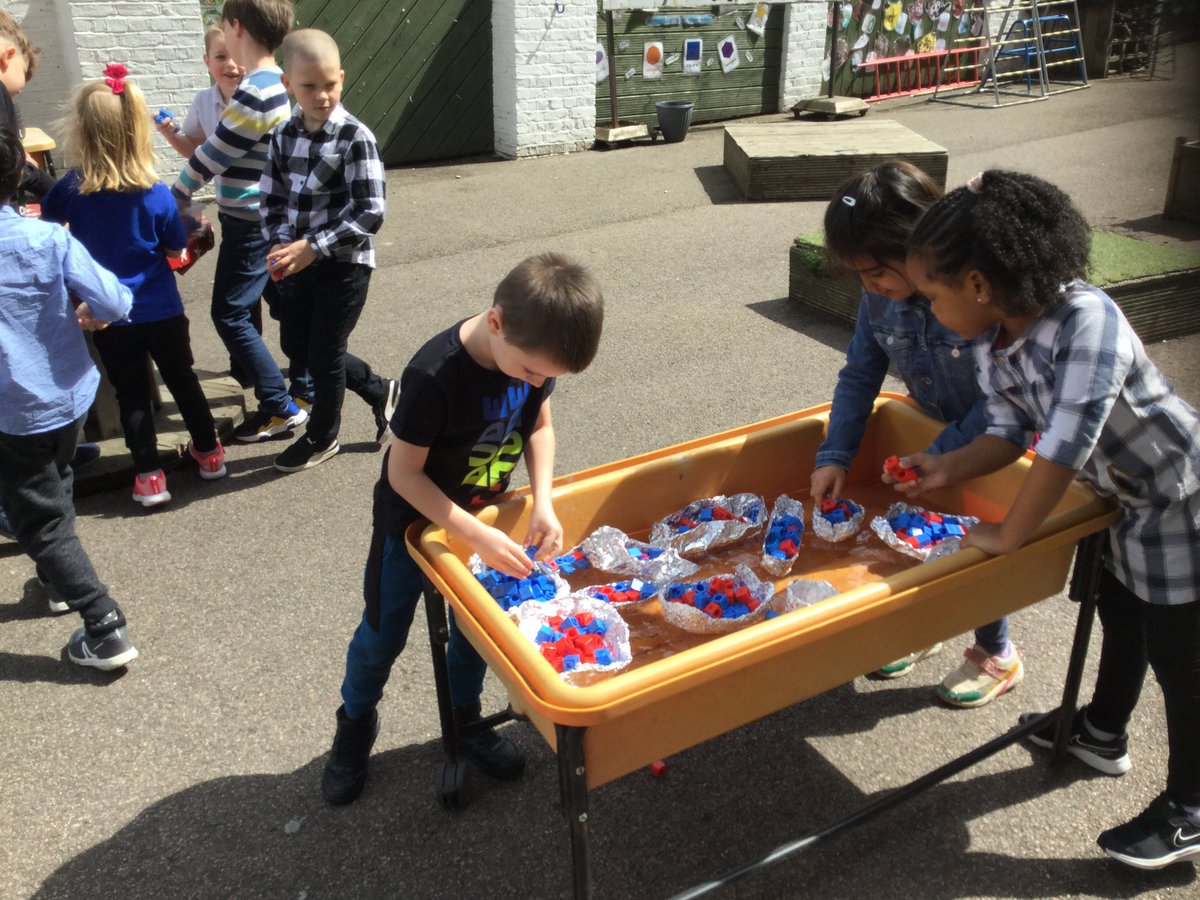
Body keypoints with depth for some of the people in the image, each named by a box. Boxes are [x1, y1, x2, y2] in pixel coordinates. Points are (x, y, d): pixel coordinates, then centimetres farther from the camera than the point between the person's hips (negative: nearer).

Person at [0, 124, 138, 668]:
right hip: (69, 395, 4)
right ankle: (60, 581, 47)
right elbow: (115, 302, -14)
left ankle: (105, 629, 0)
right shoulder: (50, 238, -11)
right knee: (56, 491, 28)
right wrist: (89, 314, 6)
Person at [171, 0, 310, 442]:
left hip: (248, 223, -9)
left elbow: (210, 158, -15)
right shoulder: (277, 84, 6)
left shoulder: (252, 94, -22)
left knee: (230, 314, -1)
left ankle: (281, 408, 3)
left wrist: (168, 204, -4)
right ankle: (305, 390, 27)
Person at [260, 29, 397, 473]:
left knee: (325, 353, 6)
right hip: (298, 263, 7)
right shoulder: (284, 135, 2)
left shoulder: (355, 138, -16)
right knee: (295, 346, 16)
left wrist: (313, 247, -24)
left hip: (344, 264, -7)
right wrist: (279, 245, -10)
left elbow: (369, 214, -21)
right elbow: (272, 199, 8)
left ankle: (322, 437, 30)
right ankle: (379, 391, 35)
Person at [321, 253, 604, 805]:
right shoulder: (434, 379, -37)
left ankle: (464, 719, 42)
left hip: (483, 513, 5)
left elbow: (539, 426, -4)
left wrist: (543, 503, -18)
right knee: (383, 633, 13)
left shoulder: (533, 351, -19)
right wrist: (479, 538, -31)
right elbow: (404, 474, -28)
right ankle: (356, 722, 40)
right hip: (414, 519, -5)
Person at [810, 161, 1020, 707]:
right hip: (936, 436, 5)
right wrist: (835, 456, -18)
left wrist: (940, 458, -29)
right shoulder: (881, 299, -16)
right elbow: (860, 375, -9)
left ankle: (996, 657, 30)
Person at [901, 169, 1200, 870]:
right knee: (1120, 613, 26)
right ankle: (1104, 734, 51)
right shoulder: (991, 345, -13)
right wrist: (947, 470, -17)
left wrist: (1006, 540, -29)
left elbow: (1063, 451, -39)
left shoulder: (1086, 320, -37)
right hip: (1130, 494, 8)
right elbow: (1011, 433, -4)